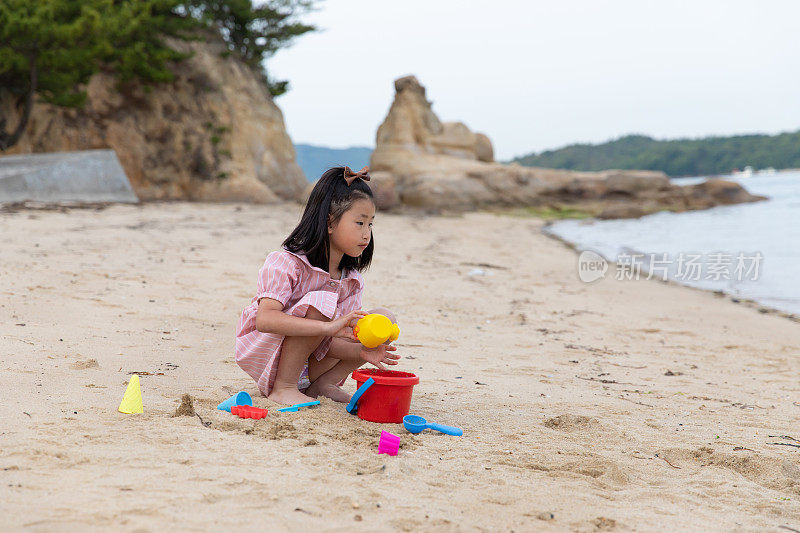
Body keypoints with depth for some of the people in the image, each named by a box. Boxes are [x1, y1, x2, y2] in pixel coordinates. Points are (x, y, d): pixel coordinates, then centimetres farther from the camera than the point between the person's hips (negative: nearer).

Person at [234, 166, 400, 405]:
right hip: (261, 351, -7)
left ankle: (322, 384, -5)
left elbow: (332, 339, -5)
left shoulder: (352, 279, 0)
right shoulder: (285, 262, -21)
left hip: (311, 356, 7)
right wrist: (328, 327, -43)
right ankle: (283, 388, -22)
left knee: (385, 318, -4)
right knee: (320, 301, -32)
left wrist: (361, 351, -27)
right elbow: (265, 320, -35)